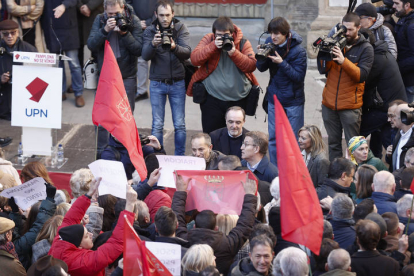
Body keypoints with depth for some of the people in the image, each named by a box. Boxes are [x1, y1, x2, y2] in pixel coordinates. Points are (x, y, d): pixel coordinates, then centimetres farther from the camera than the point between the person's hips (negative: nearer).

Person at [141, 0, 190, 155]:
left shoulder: (181, 29, -3)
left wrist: (174, 47, -37)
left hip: (177, 83, 0)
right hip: (157, 83, 0)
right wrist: (153, 44, -36)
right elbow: (145, 56, -15)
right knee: (157, 125, 2)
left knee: (180, 125, 4)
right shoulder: (150, 31, -3)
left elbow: (187, 53, -16)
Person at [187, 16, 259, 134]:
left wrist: (234, 52, -22)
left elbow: (252, 66, -10)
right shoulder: (208, 39, 0)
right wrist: (213, 46, -21)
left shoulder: (243, 42, 0)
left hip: (238, 99, 1)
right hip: (212, 98, -1)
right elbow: (195, 60, -12)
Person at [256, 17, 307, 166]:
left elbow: (299, 76, -18)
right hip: (274, 98, 5)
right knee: (273, 138, 10)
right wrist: (261, 57, -18)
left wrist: (281, 63, -28)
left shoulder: (298, 51, -16)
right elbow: (261, 68, 4)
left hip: (293, 101, -5)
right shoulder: (270, 43, -2)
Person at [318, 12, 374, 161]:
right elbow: (323, 70, 4)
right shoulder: (336, 42, 8)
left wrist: (343, 61, -26)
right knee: (333, 143, 10)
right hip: (329, 102, 4)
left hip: (350, 105, -4)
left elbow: (362, 75, -14)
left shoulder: (366, 48, -3)